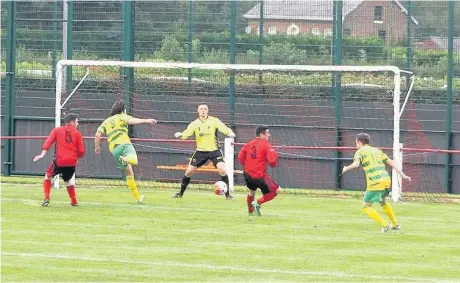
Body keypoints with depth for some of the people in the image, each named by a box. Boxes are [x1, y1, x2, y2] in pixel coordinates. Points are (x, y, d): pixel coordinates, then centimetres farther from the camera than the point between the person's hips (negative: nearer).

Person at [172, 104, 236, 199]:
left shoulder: (214, 121, -7)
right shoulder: (195, 124, -2)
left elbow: (224, 129, -16)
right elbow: (185, 134, -8)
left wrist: (230, 133, -39)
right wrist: (179, 135, -31)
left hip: (214, 150, -2)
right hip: (200, 151, 2)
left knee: (222, 170, -20)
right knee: (189, 171, 2)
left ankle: (227, 194, -8)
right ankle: (181, 193, 20)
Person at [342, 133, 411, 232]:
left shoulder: (360, 152, 3)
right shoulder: (377, 150, 21)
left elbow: (356, 164, -17)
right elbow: (391, 162, 17)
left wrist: (346, 168, 2)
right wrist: (403, 175, 16)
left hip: (375, 183, -7)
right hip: (386, 180, 7)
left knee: (366, 207, 6)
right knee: (382, 202, 32)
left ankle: (385, 225, -4)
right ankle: (395, 224, 38)